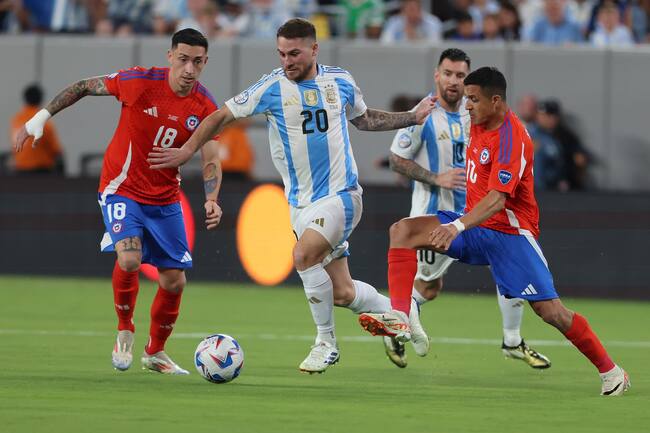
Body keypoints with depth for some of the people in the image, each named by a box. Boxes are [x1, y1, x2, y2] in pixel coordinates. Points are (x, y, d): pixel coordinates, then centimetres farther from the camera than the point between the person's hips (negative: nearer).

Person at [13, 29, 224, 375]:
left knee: (174, 281, 5)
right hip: (122, 189, -4)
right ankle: (124, 333, -3)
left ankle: (155, 352, 28)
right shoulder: (140, 82, -18)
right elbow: (84, 87, -6)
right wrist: (41, 117, -8)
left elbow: (211, 159, -7)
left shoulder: (205, 108, -9)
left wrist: (211, 200, -26)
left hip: (165, 199, 4)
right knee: (129, 258, -28)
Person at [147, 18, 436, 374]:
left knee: (303, 255, -26)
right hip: (301, 202, 2)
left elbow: (363, 118, 22)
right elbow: (222, 116, 3)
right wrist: (188, 150, -3)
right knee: (342, 293, 0)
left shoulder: (340, 81, 2)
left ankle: (326, 343, -11)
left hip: (341, 194, -2)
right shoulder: (272, 87, -3)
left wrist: (413, 117, 20)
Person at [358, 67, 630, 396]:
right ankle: (399, 319, -24)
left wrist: (459, 227, -45)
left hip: (509, 232, -8)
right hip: (475, 225, 8)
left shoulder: (512, 140, -23)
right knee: (402, 231, -13)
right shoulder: (479, 122, 3)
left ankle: (611, 373, 6)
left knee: (552, 312, -11)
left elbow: (496, 199, -33)